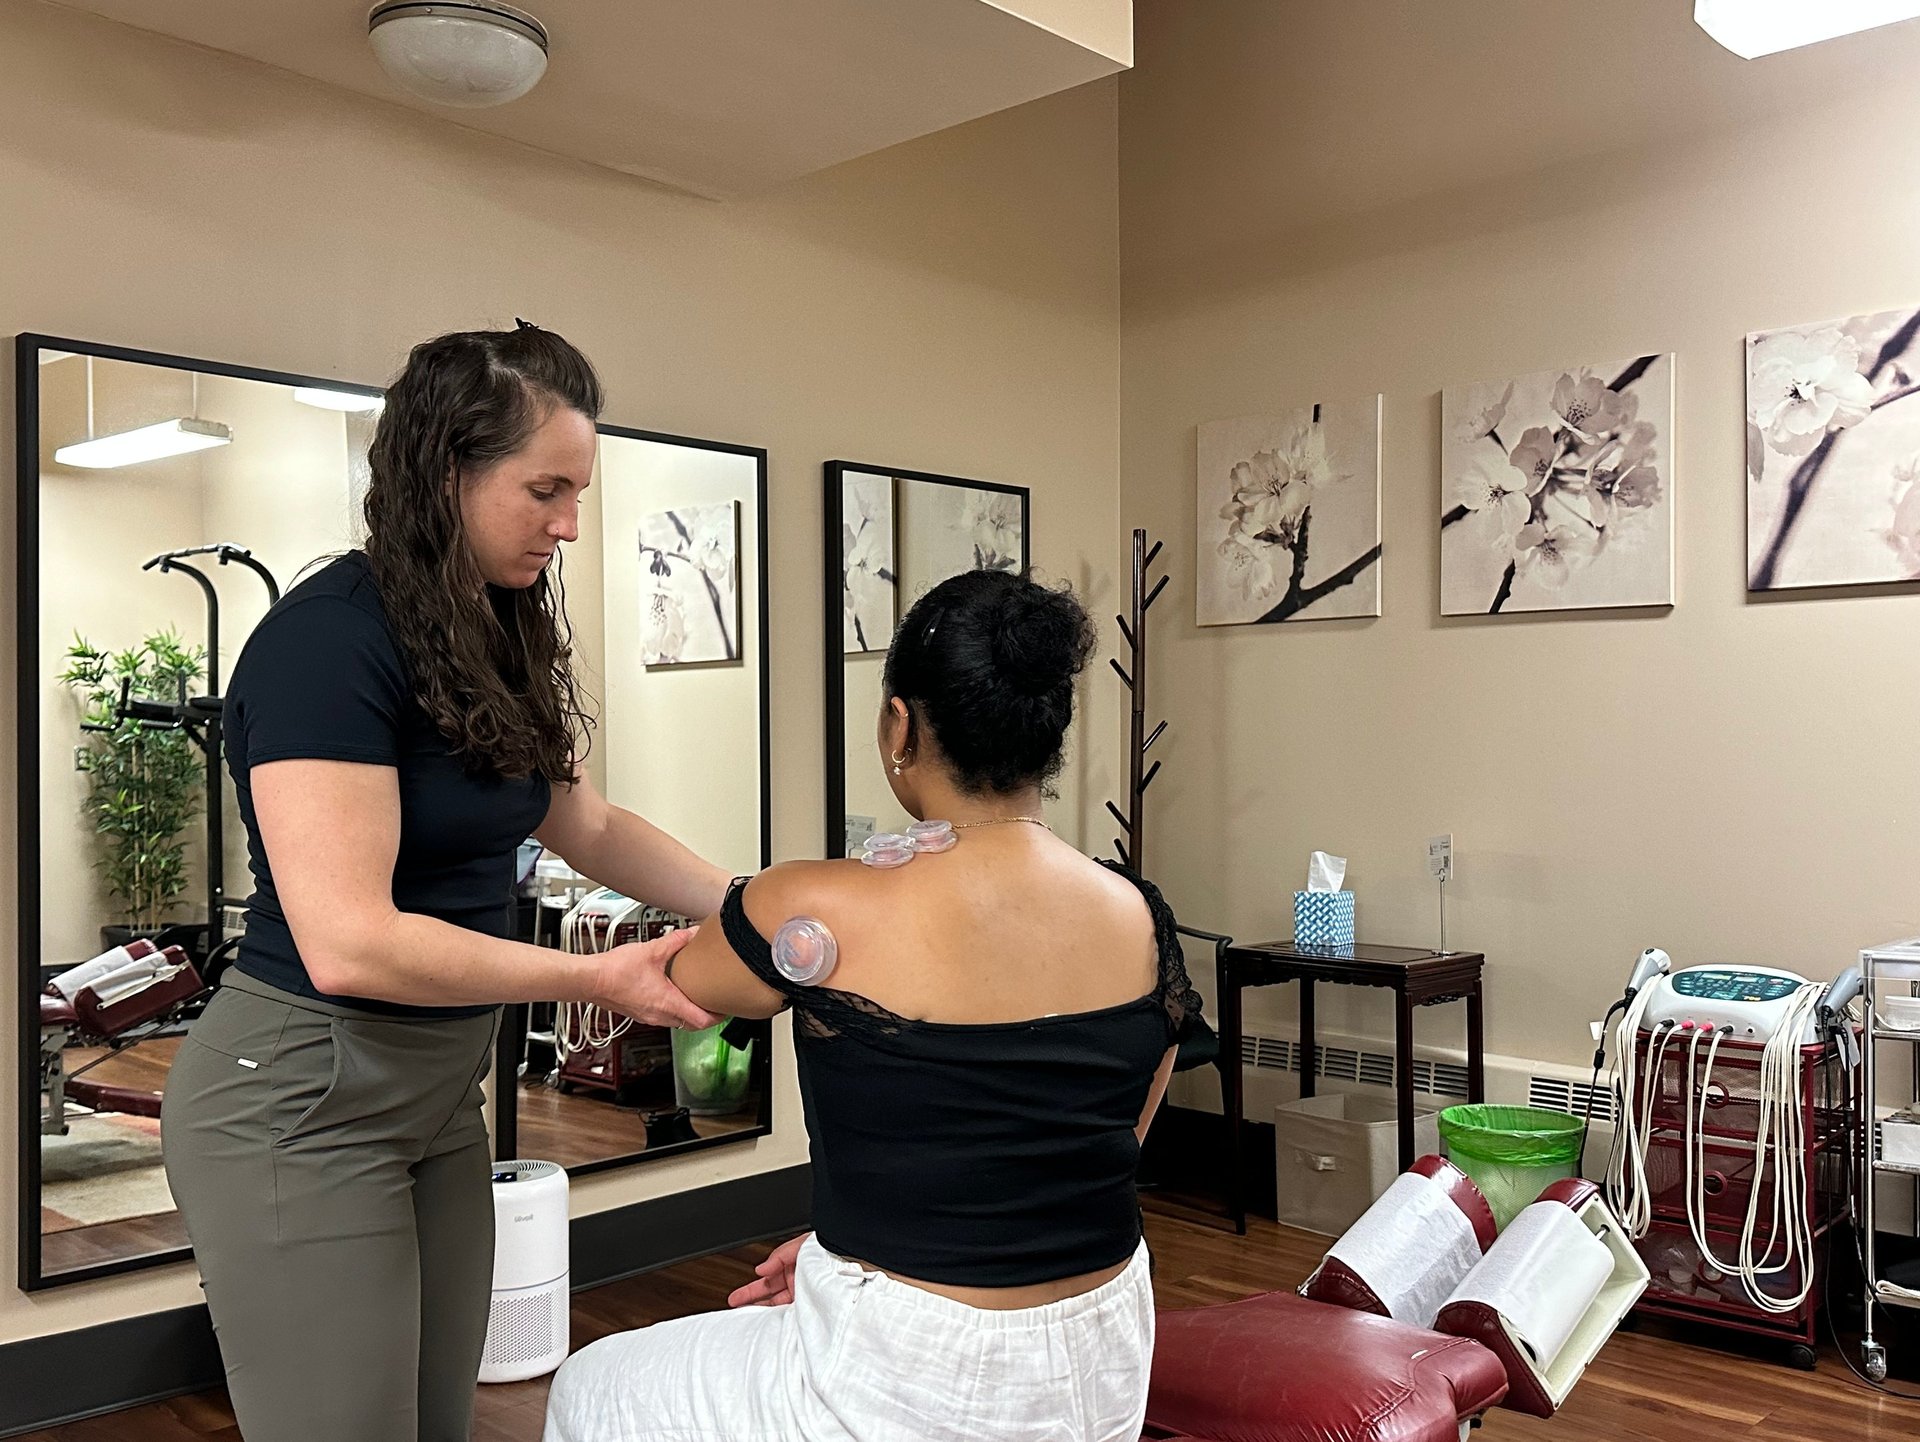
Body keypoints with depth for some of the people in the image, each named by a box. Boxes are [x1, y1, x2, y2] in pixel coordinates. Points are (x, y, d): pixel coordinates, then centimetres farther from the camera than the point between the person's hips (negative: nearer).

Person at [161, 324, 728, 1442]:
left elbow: (588, 827, 13)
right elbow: (349, 943, -27)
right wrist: (595, 979, -19)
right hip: (304, 1103, -8)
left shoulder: (498, 638, 5)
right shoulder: (330, 639, -21)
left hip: (442, 1088, 8)